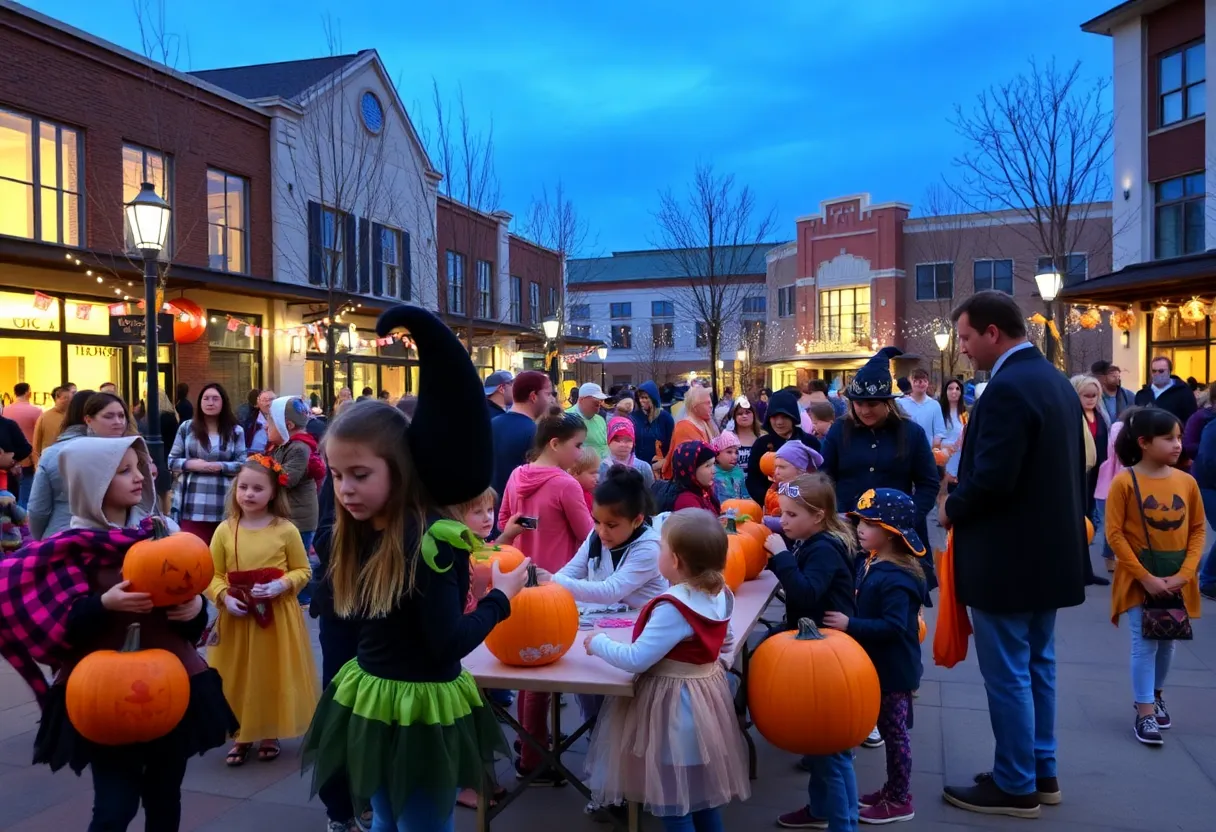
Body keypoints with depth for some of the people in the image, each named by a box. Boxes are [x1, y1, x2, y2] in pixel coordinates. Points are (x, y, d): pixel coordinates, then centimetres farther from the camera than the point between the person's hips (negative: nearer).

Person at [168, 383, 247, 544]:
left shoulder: (235, 431, 4)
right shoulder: (186, 427, 7)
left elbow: (243, 465, 1)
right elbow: (171, 461, 9)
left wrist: (219, 467, -14)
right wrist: (191, 464, -10)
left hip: (223, 505, 0)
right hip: (192, 504, 0)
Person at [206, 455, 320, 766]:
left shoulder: (286, 530, -6)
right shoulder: (225, 530, -3)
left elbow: (303, 570, 0)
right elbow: (212, 575, 1)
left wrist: (281, 585, -17)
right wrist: (224, 598, -16)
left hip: (278, 618, -1)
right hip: (236, 617, 1)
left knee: (273, 676, 8)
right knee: (238, 677, 8)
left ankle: (271, 734, 26)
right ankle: (242, 734, 25)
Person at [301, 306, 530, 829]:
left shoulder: (428, 537, -25)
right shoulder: (359, 531, -1)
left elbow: (448, 643, -25)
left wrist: (501, 597, -14)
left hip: (423, 711, -7)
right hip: (370, 698, 8)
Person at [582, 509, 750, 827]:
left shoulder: (673, 608, -27)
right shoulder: (719, 595, -1)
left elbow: (637, 660, -26)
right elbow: (724, 644, 14)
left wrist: (598, 642, -12)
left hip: (673, 706, -9)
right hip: (707, 698, 9)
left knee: (673, 803, 7)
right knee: (704, 794, 22)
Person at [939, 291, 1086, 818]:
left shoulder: (1006, 389, -21)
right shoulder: (1055, 380, 9)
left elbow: (992, 479, -27)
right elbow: (1062, 468, 14)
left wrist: (951, 509, -8)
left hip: (1007, 557, -10)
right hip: (1048, 549, 10)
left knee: (1007, 675, 3)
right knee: (1036, 667, 19)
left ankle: (1015, 787, 15)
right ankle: (1040, 772, 31)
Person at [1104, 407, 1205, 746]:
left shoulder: (1187, 482, -2)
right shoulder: (1124, 482, -13)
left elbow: (1198, 530, 4)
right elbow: (1114, 534, -13)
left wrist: (1185, 573, -8)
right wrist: (1145, 576, -16)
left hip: (1177, 581, 4)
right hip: (1139, 580, -4)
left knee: (1167, 642, 16)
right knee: (1144, 644, -2)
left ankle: (1156, 696, 37)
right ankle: (1145, 713, 7)